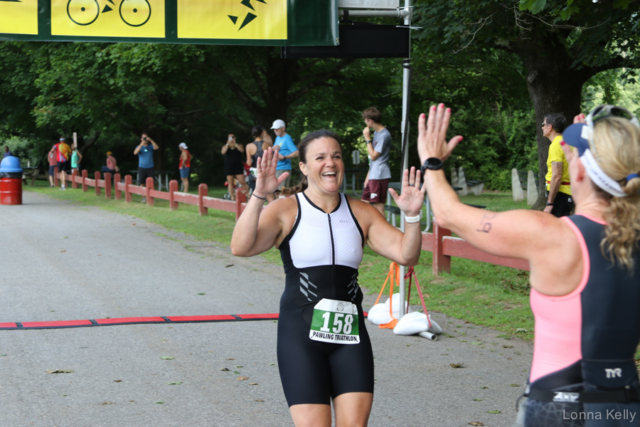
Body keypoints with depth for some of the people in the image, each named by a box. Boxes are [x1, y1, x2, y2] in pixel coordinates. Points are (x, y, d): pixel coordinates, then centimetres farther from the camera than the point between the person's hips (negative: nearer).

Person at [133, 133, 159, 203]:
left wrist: (151, 140, -24)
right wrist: (141, 144, -24)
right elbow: (135, 152, -15)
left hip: (150, 168, 0)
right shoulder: (139, 147, 6)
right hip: (142, 168, 0)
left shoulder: (151, 146, 6)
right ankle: (144, 197, 10)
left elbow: (156, 147, -15)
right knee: (142, 184, 2)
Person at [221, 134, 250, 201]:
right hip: (229, 166, 1)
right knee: (230, 183, 0)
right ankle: (232, 198, 4)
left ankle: (248, 195, 0)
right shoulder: (225, 146, 12)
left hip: (238, 166, -1)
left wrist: (235, 144, -17)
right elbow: (223, 152, -9)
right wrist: (228, 144, -15)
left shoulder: (239, 145, 10)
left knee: (242, 182, -8)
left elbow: (242, 150, -12)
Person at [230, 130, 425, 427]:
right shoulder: (286, 211, -5)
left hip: (350, 334, 4)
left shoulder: (361, 214, 7)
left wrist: (412, 216, -16)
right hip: (301, 333, -3)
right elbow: (240, 248, -20)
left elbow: (406, 255, 1)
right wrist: (258, 196, -32)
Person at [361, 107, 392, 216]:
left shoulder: (384, 135, -15)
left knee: (378, 205, -7)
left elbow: (374, 156, -14)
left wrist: (368, 139, -9)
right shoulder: (376, 132, 15)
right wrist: (368, 176, 17)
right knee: (365, 202, 13)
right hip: (373, 176, 10)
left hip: (380, 176, -10)